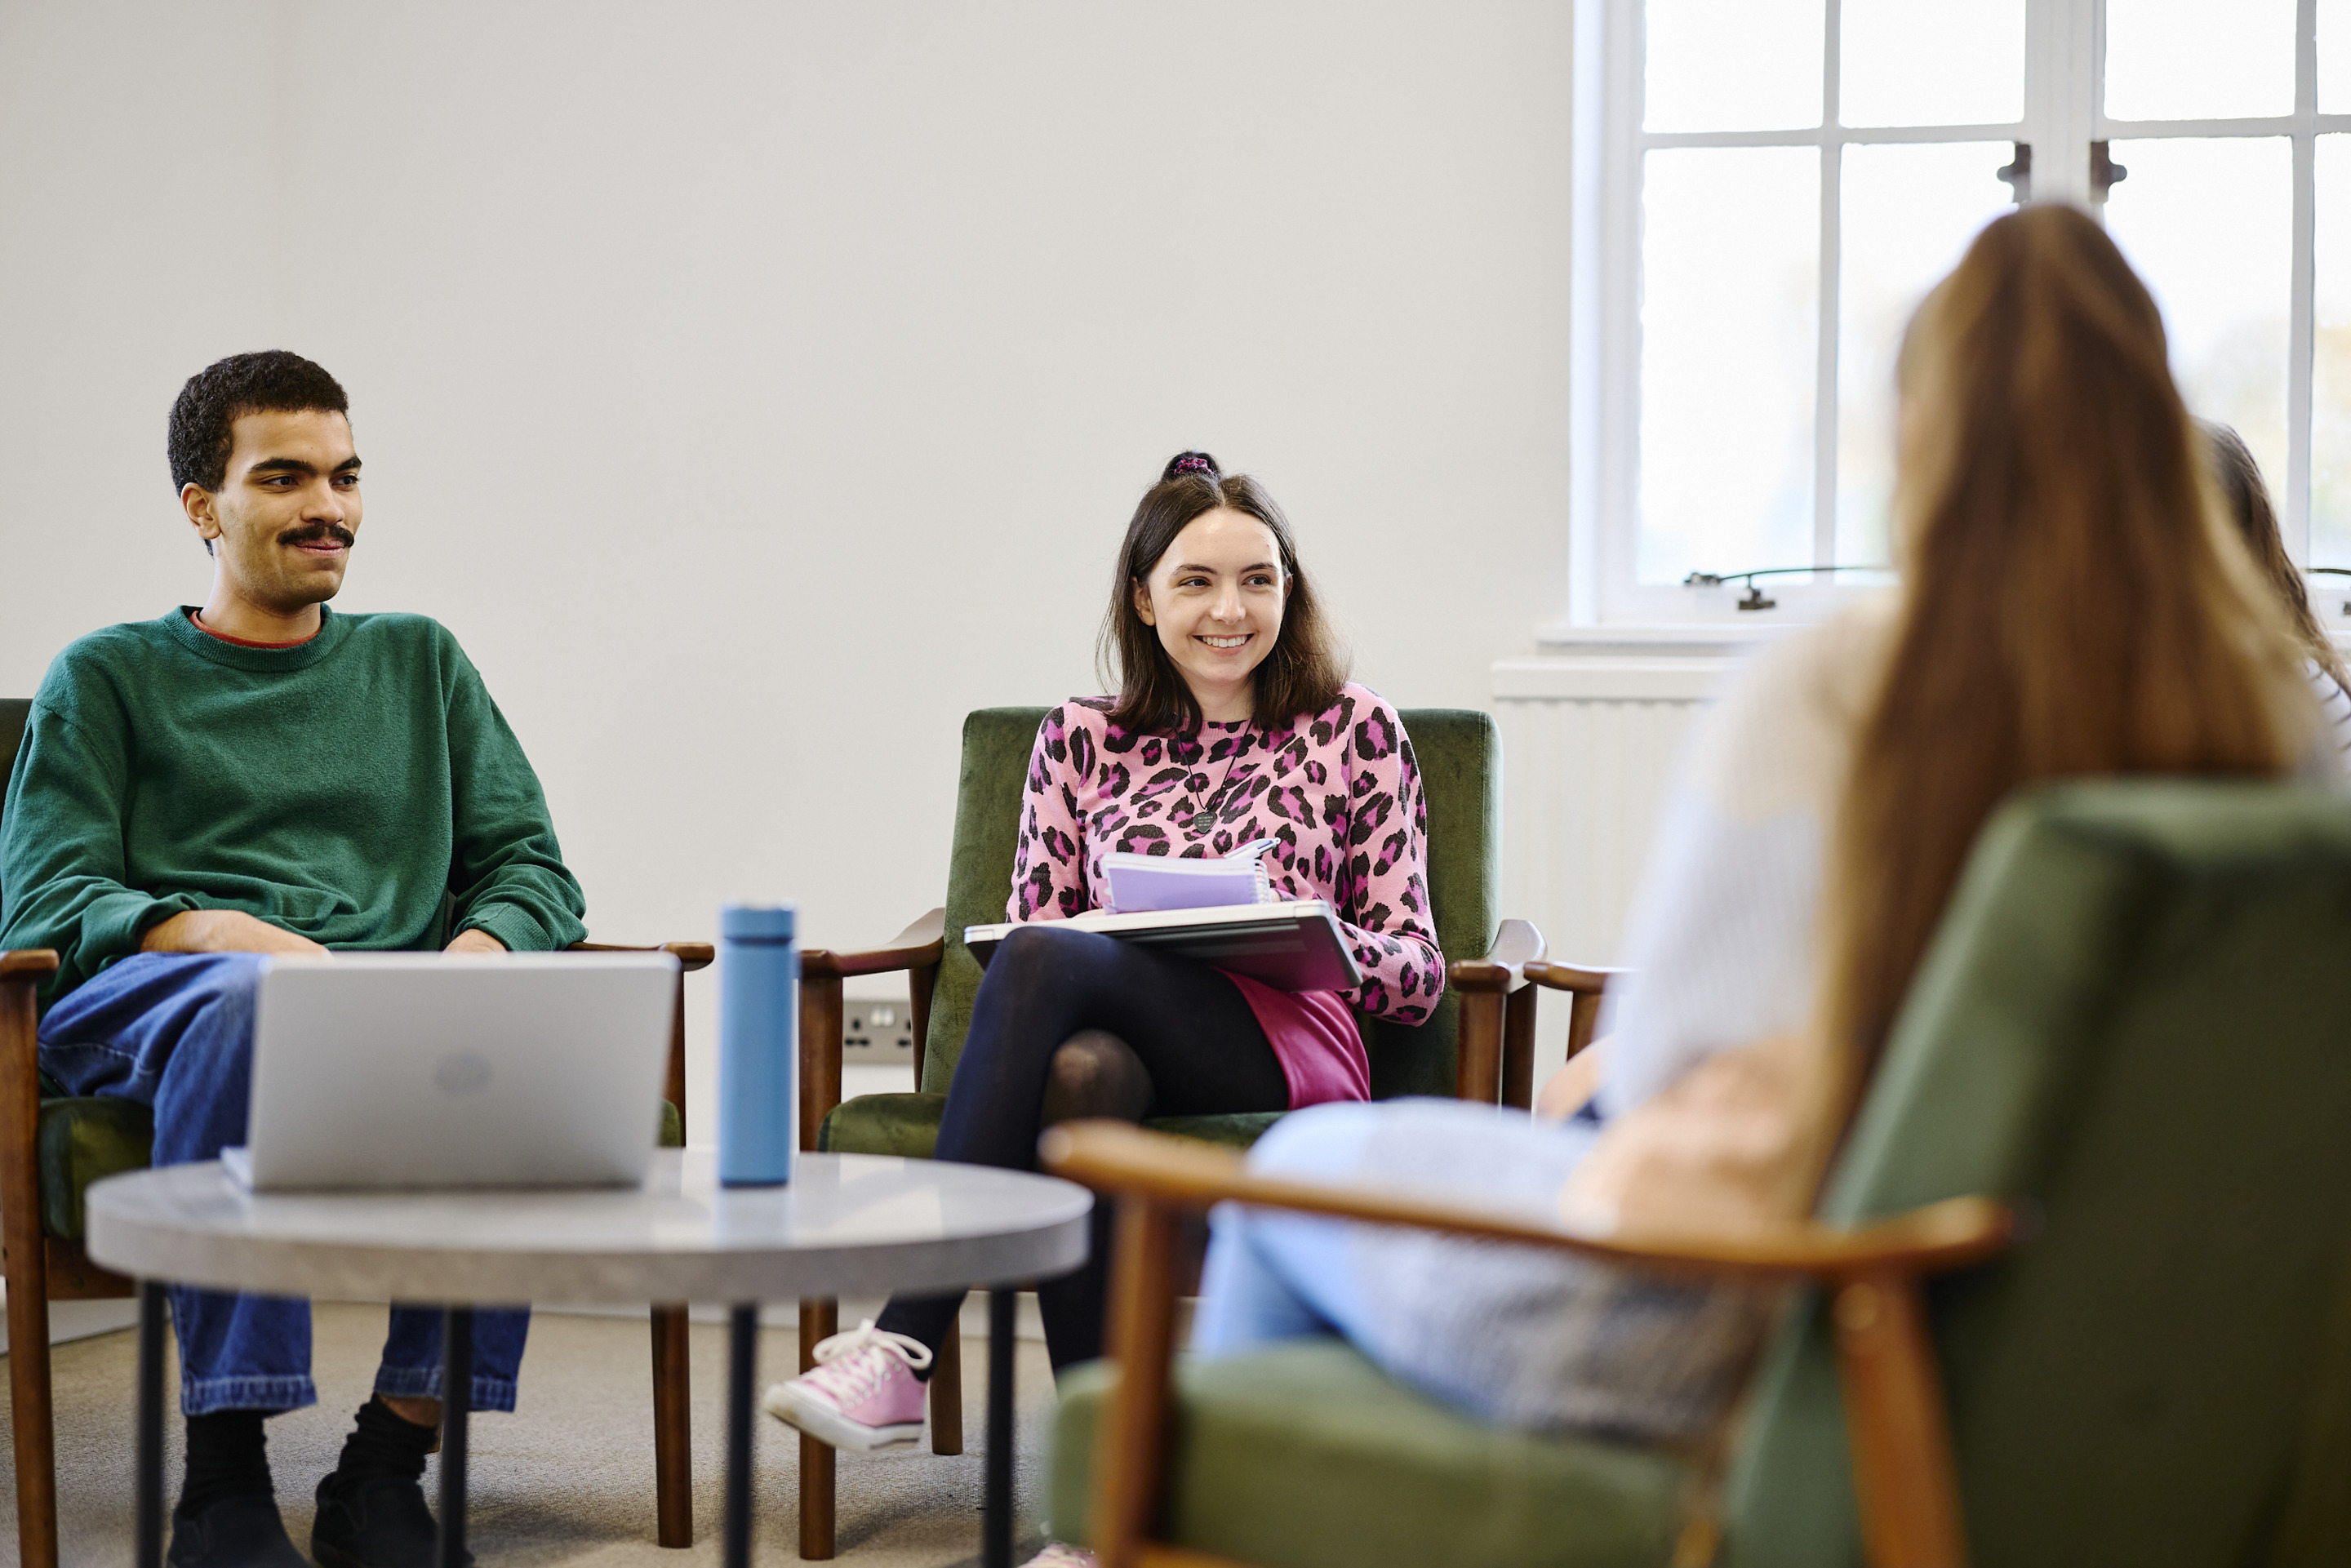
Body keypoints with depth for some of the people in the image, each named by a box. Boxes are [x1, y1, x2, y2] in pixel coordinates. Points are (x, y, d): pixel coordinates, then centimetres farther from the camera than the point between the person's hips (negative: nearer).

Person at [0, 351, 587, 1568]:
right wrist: (216, 932, -18)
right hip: (136, 1011, -2)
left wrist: (475, 952, -8)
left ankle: (391, 1458, -27)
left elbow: (531, 866, 17)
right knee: (246, 996, -40)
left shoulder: (417, 662, 25)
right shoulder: (108, 678, 16)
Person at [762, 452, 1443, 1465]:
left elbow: (1418, 972, 11)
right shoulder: (1080, 738, 22)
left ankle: (903, 1351, -39)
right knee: (1077, 1072, -38)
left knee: (1044, 962, -32)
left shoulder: (1354, 728, 15)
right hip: (1118, 1041, 3)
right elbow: (1029, 923, 19)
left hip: (1281, 1052, -2)